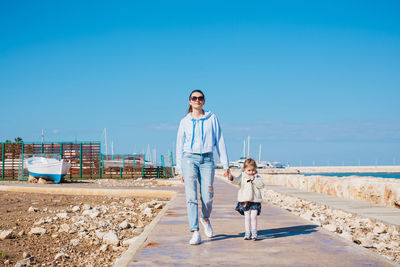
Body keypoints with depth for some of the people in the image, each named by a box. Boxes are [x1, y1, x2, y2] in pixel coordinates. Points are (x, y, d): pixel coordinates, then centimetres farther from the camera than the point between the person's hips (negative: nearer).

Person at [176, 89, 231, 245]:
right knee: (191, 196, -10)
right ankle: (195, 233, -10)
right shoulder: (185, 121, 10)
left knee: (207, 197, -4)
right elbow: (179, 145, 12)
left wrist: (225, 165, 3)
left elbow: (219, 142, 9)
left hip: (207, 160, 0)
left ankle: (205, 219, 29)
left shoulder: (212, 119, 9)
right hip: (189, 158, 0)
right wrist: (179, 169, 7)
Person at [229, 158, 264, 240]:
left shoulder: (257, 177, 6)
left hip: (255, 200, 0)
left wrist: (253, 179, -15)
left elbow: (261, 185, -8)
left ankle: (254, 232, 6)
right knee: (247, 217, 3)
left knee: (253, 216, -7)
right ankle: (247, 233, 11)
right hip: (245, 201, 0)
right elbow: (237, 180, -12)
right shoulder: (242, 176, 5)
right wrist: (232, 178, -33)